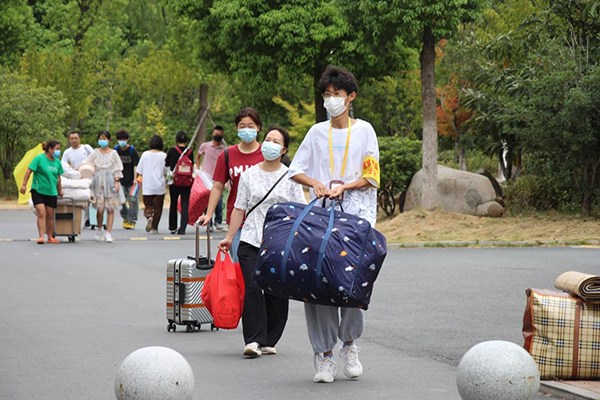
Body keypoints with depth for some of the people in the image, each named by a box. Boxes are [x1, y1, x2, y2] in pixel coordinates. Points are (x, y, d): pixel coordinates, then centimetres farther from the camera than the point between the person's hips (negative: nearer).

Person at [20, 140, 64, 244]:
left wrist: (60, 190, 25)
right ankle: (41, 237, -15)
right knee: (41, 212, -16)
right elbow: (29, 171, -9)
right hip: (38, 190, -5)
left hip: (51, 192, 5)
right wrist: (24, 185, -15)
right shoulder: (39, 158, -8)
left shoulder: (57, 162, 8)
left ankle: (50, 237, 18)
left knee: (50, 215, 8)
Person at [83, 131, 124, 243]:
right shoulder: (96, 153, 9)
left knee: (110, 209, -4)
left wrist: (117, 182, -3)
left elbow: (118, 169, 5)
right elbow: (87, 162, 8)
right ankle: (99, 230, 16)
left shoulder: (113, 153, 5)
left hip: (110, 182, -1)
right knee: (100, 209, -6)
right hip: (98, 182, 1)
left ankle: (108, 233, -1)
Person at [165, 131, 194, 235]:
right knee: (185, 205, 0)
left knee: (173, 204, 15)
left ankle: (172, 227, 24)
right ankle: (182, 228, -12)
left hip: (174, 182, 0)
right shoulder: (190, 152, -4)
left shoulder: (172, 151, -7)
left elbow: (167, 164, 3)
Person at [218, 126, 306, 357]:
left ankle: (269, 341, 10)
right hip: (251, 241, 0)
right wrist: (229, 238, 9)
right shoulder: (249, 175, 10)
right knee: (252, 289, -12)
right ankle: (253, 340, -14)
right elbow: (239, 208, 13)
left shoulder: (290, 177, 6)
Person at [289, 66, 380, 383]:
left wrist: (343, 187, -10)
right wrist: (317, 184, -4)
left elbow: (371, 177, 5)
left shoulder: (363, 130, 9)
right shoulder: (317, 132, 15)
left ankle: (349, 344, 6)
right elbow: (295, 170, 15)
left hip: (356, 212, -2)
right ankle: (324, 355, -3)